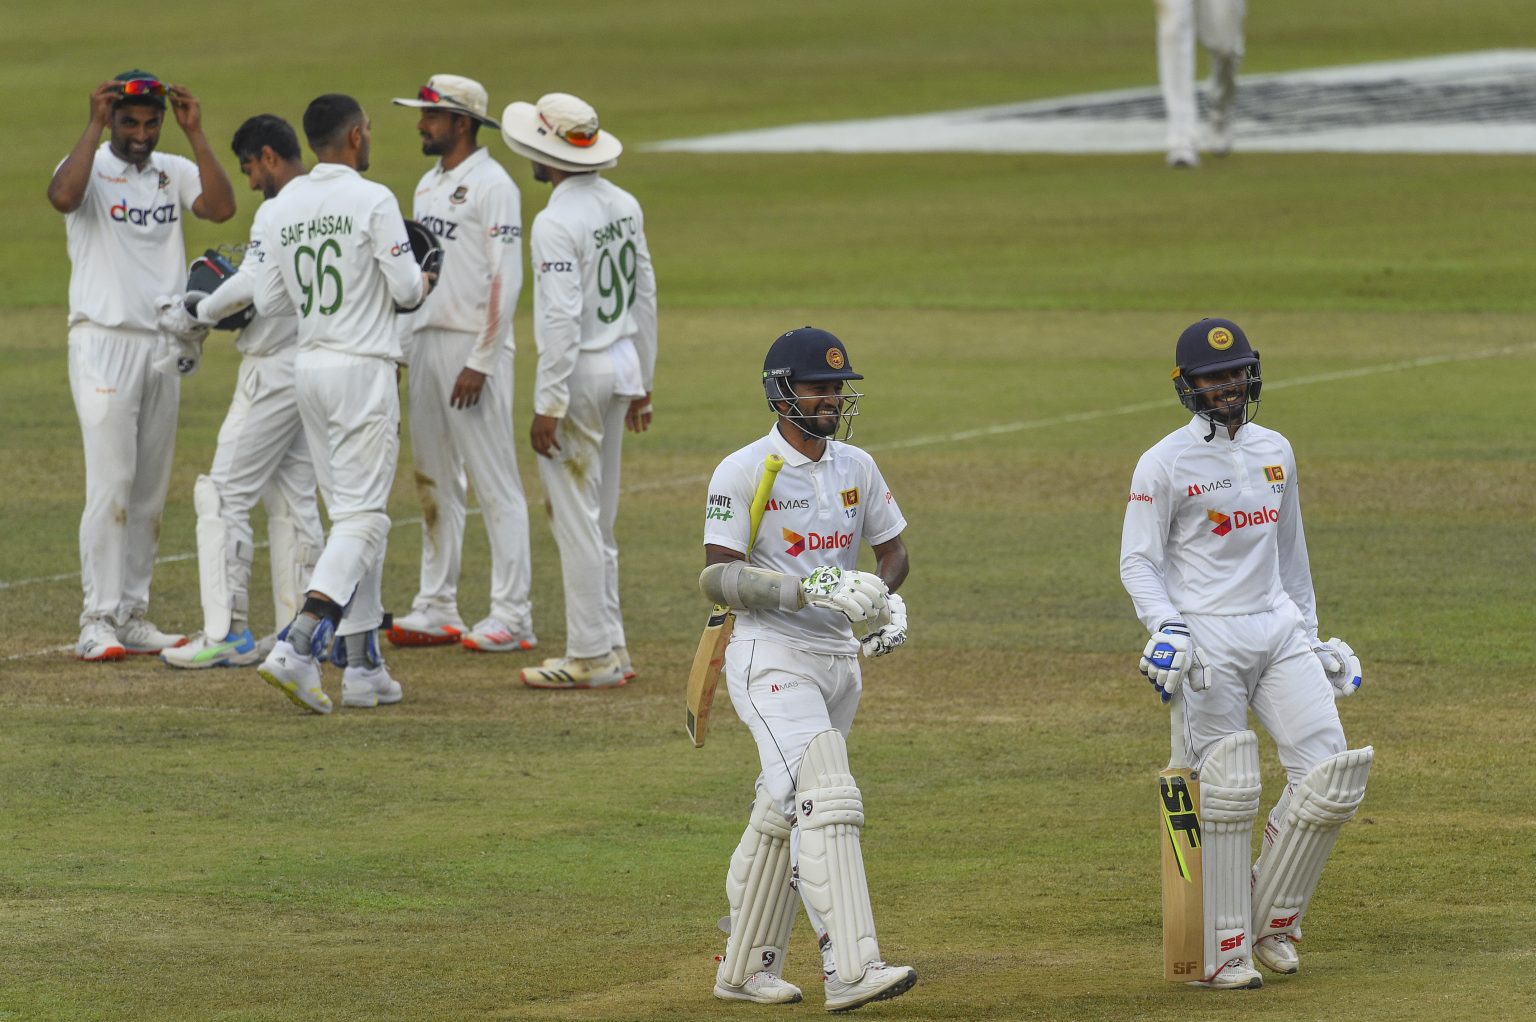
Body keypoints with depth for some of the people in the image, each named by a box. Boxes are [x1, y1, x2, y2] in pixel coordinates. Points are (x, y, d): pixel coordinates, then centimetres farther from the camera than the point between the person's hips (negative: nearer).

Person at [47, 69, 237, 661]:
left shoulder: (174, 172, 9)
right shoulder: (90, 168, -4)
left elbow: (221, 207, -9)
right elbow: (62, 196, -27)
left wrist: (194, 133, -11)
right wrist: (94, 127, -23)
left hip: (164, 346, 5)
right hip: (104, 343, -5)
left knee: (151, 493, 7)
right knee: (110, 485, -11)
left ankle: (133, 617, 14)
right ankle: (99, 620, -10)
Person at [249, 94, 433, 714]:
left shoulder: (278, 209, 6)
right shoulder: (373, 201, -11)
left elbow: (267, 300, 7)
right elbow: (406, 290, -10)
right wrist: (421, 283, 13)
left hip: (307, 367, 7)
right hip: (363, 368, -7)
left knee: (352, 515, 13)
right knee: (362, 516, -8)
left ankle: (362, 664, 12)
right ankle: (298, 645, -24)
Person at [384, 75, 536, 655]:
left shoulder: (492, 187, -11)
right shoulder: (429, 185, 16)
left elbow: (505, 280, -16)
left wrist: (480, 363, -20)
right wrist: (401, 344, 14)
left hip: (473, 346, -9)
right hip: (425, 344, 9)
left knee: (495, 484, -7)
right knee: (434, 481, 11)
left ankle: (512, 617, -6)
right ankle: (437, 610, 16)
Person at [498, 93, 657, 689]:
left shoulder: (557, 222, -19)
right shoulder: (624, 206, 7)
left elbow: (561, 319, -23)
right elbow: (645, 295, 13)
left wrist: (549, 405, -20)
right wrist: (640, 381, 21)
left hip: (577, 372, -9)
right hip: (622, 366, 9)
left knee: (575, 518, -2)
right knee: (599, 519, 17)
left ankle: (591, 657, 0)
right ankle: (609, 649, 20)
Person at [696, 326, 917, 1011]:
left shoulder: (855, 467, 9)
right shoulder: (744, 472, -11)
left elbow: (892, 550, 19)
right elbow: (719, 577, -15)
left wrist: (885, 599, -4)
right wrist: (806, 588, -28)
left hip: (839, 659, 7)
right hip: (772, 660, -7)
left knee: (783, 813, 14)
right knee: (827, 800, -20)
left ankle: (745, 968, 24)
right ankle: (850, 970, -26)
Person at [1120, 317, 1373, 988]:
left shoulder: (1275, 453, 13)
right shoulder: (1165, 464, -4)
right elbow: (1138, 561, -5)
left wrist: (1311, 635, 22)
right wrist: (1167, 627, -21)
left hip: (1279, 631, 6)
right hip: (1209, 642, -6)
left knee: (1331, 777, -5)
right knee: (1228, 796, -7)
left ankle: (1272, 924, 10)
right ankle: (1225, 952, 1)